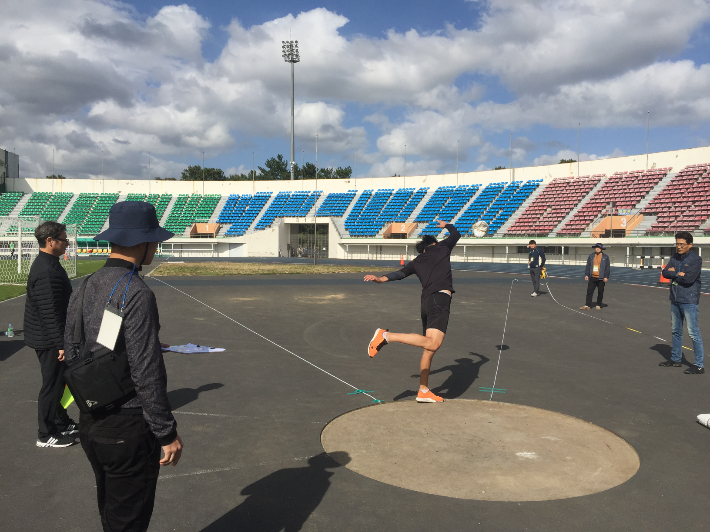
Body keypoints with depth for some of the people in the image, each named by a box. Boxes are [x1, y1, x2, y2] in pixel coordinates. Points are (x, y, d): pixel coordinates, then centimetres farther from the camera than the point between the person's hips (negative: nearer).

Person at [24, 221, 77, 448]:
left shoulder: (47, 264, 10)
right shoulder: (46, 272, -24)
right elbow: (50, 312, -27)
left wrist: (61, 341, 23)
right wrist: (60, 343, -24)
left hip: (48, 338, 10)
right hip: (49, 340, -10)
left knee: (58, 382, 20)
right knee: (52, 385, 1)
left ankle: (62, 423, 34)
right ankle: (46, 435, 14)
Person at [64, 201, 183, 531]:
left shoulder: (83, 289, 4)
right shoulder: (137, 294, -21)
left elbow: (70, 357, 10)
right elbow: (147, 373, -22)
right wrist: (167, 432, -14)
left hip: (89, 423, 8)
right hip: (128, 428, -8)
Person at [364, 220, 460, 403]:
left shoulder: (417, 262, 22)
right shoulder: (442, 248, 15)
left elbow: (400, 273, 5)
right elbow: (456, 234, 33)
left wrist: (381, 279, -3)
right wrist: (446, 225, 51)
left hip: (426, 301, 7)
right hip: (440, 298, -7)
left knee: (429, 349, 11)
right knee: (432, 344, -21)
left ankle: (423, 392, 15)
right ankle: (387, 336, -25)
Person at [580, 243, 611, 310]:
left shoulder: (605, 257, 1)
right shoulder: (591, 256, 9)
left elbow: (608, 267, 0)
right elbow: (588, 266, 10)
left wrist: (606, 277, -7)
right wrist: (586, 274, 2)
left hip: (601, 278, -2)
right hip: (592, 277, 2)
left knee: (600, 292, 5)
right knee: (589, 291, -2)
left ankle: (598, 305, 17)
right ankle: (587, 305, -1)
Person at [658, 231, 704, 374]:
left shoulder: (695, 259, -12)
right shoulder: (675, 257, 8)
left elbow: (689, 278, -23)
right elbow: (665, 272, 1)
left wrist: (673, 273, -9)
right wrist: (679, 274, -14)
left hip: (689, 300, -7)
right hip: (675, 299, 7)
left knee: (693, 332, -6)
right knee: (676, 331, 17)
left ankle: (699, 365, 0)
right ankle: (676, 359, 29)